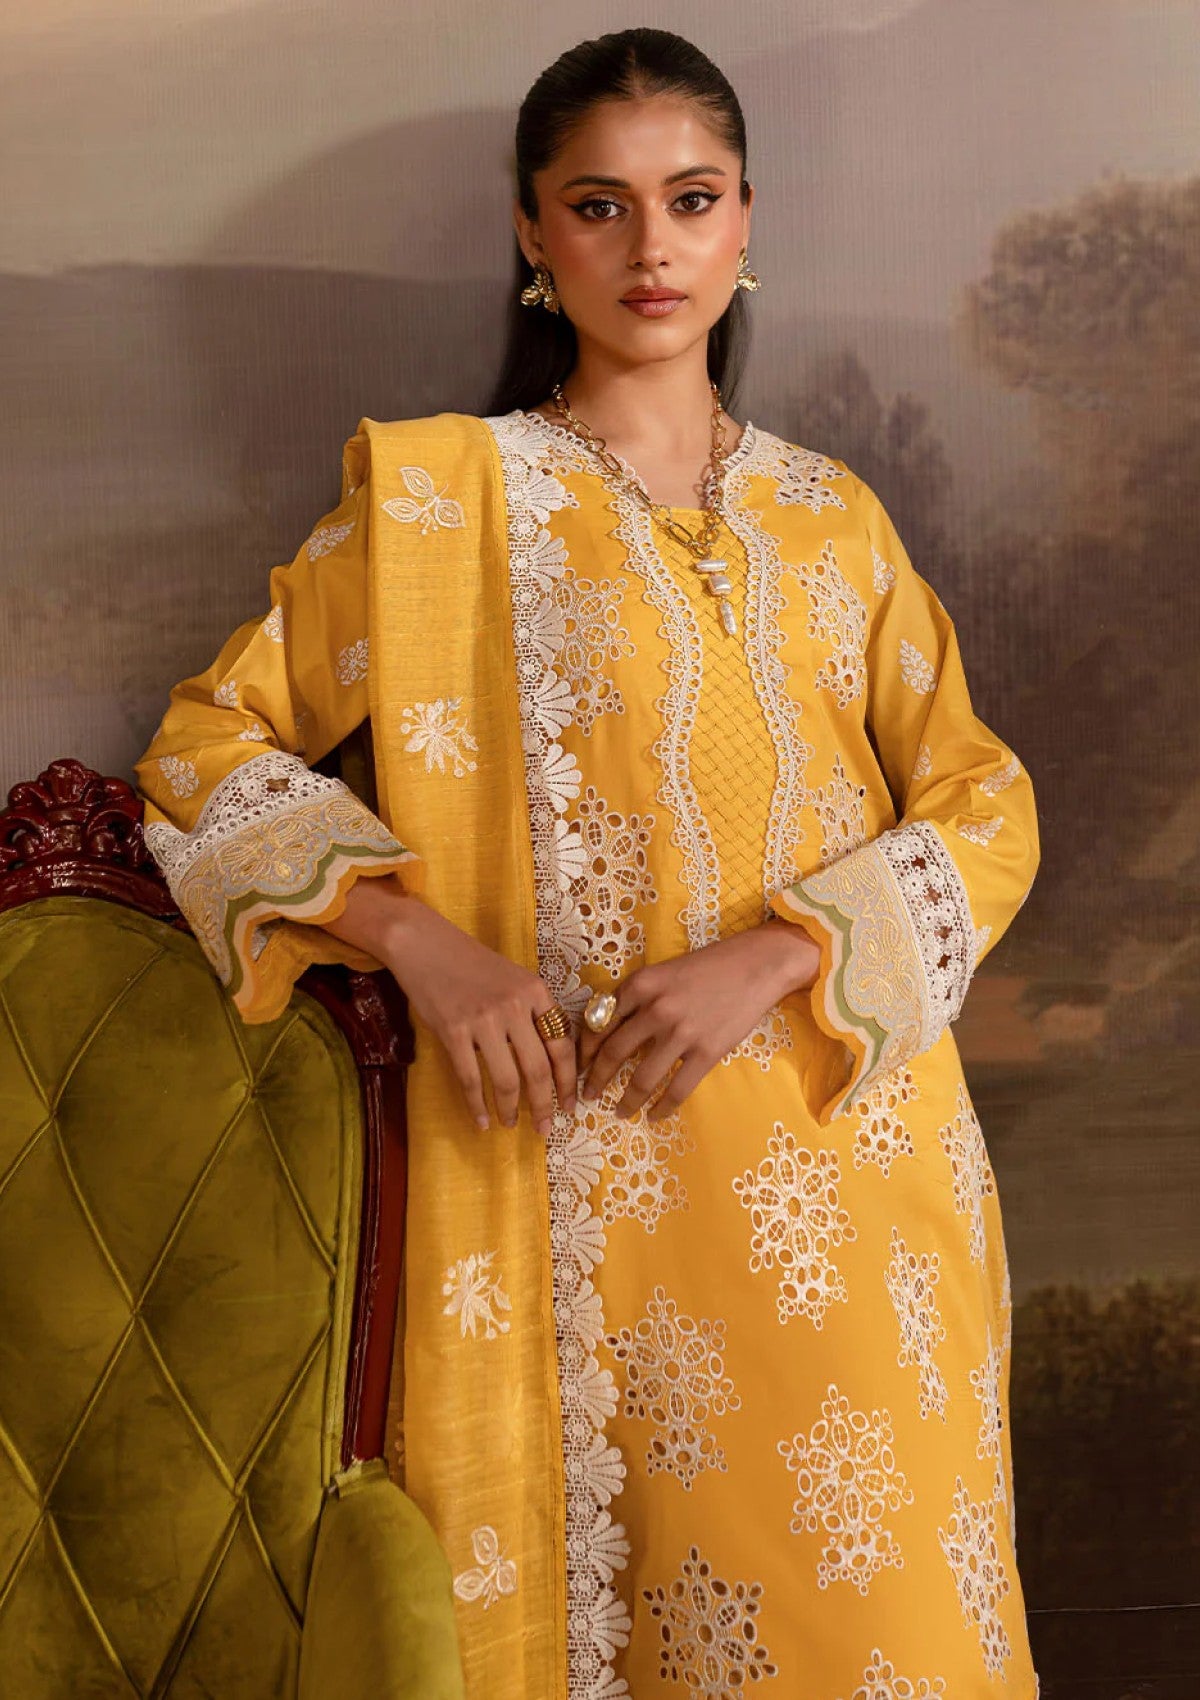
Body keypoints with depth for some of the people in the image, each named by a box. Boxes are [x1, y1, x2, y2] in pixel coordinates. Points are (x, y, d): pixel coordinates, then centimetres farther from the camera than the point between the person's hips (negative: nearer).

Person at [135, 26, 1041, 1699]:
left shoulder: (833, 516, 11)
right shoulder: (442, 498, 3)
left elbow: (984, 805, 6)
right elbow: (207, 745, 2)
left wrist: (773, 955, -11)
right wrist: (421, 944, -12)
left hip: (852, 1162, 3)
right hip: (590, 1171, -2)